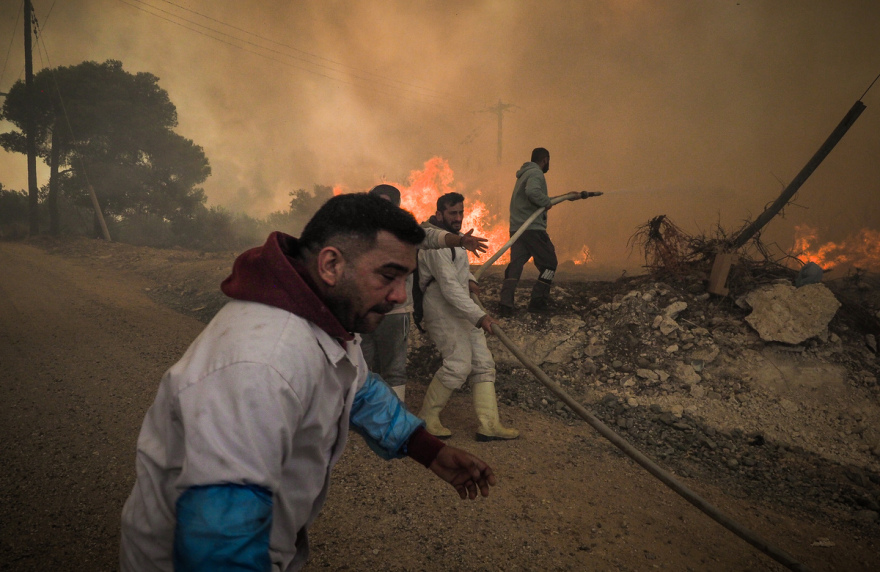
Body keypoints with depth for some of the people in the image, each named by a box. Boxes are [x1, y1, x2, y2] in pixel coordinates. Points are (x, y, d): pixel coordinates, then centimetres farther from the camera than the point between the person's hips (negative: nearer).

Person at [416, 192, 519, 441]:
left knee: (483, 363, 3)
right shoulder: (435, 243, -19)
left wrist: (470, 279, 7)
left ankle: (489, 424, 4)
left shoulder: (453, 235, 14)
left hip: (463, 310, 10)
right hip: (442, 311, -10)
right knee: (459, 364, -16)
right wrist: (479, 316, -32)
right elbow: (450, 287, -26)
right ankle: (427, 417, 1)